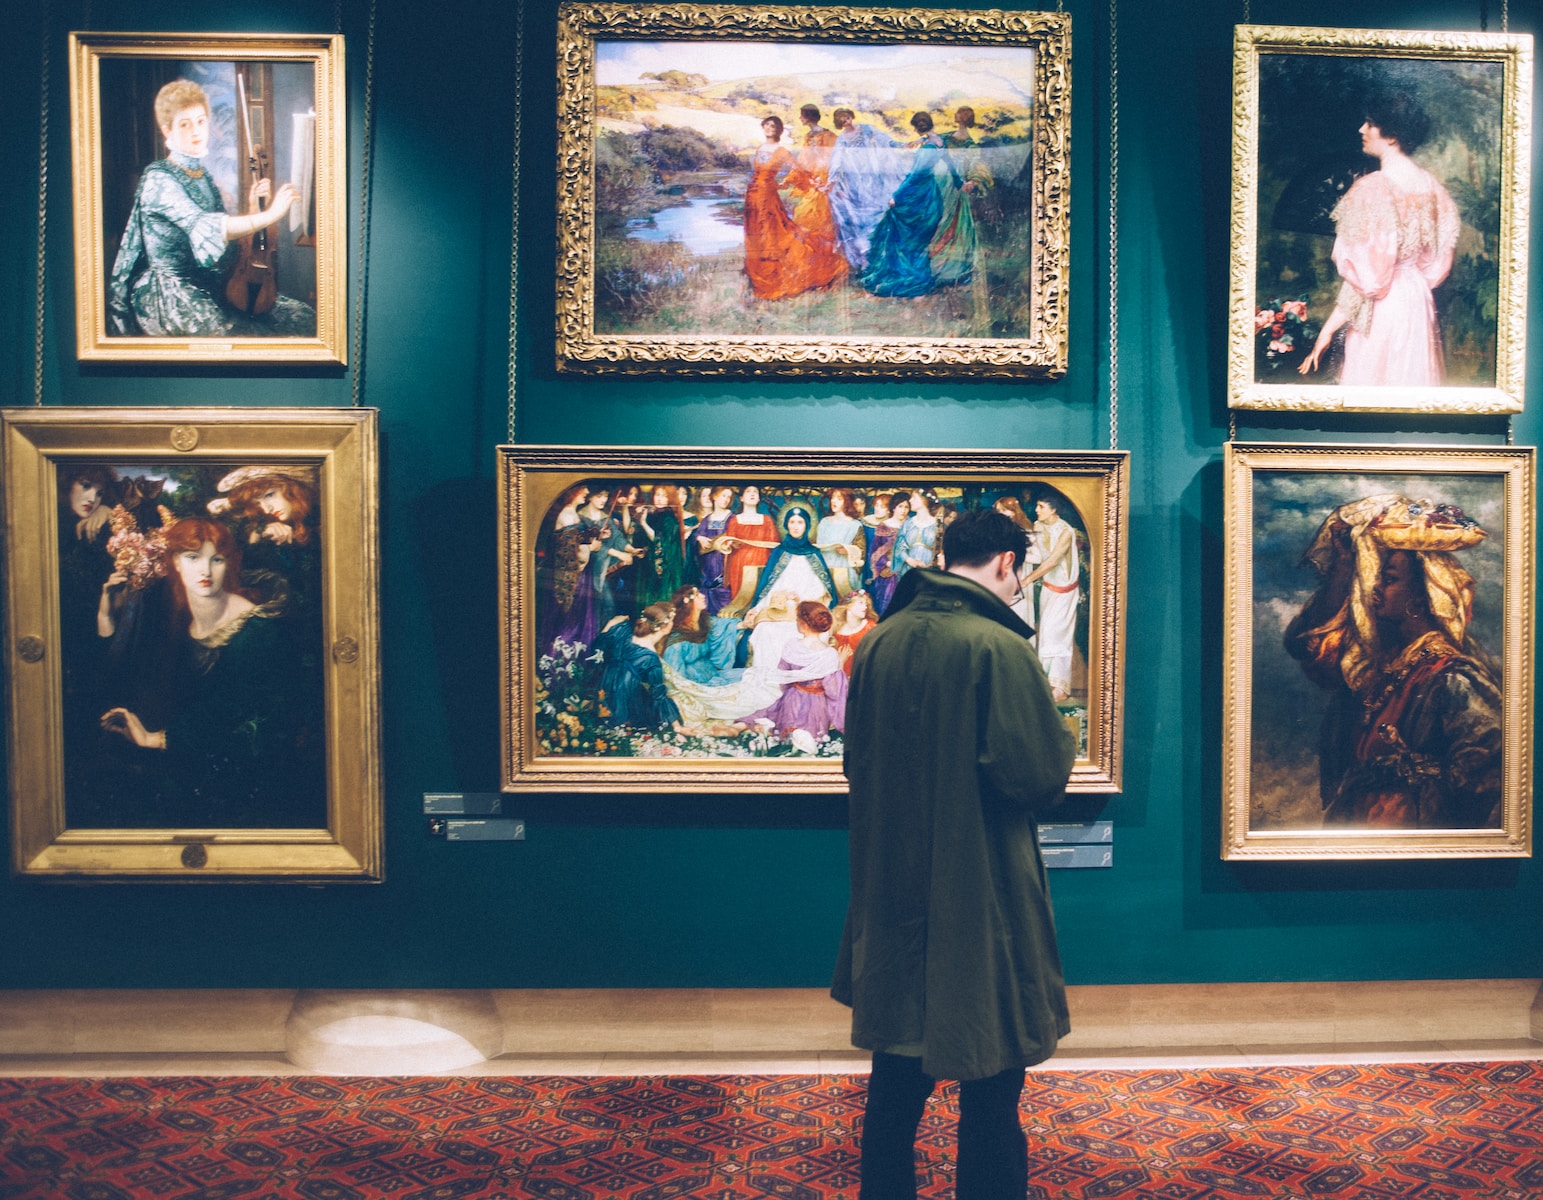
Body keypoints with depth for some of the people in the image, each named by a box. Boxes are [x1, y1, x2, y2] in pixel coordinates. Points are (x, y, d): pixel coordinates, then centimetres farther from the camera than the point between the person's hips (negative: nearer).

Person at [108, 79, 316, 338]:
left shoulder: (203, 175, 13)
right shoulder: (159, 180, -11)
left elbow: (226, 235, 9)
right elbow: (206, 228, -28)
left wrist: (253, 208, -7)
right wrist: (271, 215, -36)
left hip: (211, 284, 8)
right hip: (171, 294, -7)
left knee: (303, 318, -10)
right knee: (245, 335, -33)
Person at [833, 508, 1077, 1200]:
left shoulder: (877, 643, 3)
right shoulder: (998, 647, -16)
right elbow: (1036, 778, -18)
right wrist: (1061, 739, 1)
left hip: (894, 900, 6)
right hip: (978, 904, -6)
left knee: (896, 1081, 19)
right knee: (989, 1097, 8)